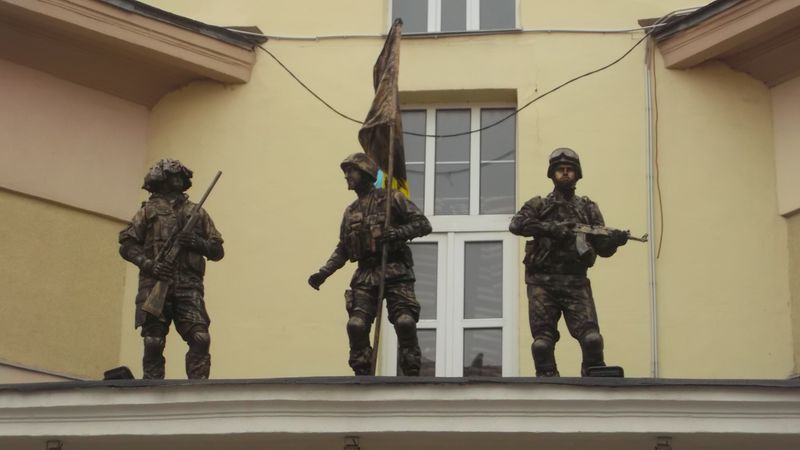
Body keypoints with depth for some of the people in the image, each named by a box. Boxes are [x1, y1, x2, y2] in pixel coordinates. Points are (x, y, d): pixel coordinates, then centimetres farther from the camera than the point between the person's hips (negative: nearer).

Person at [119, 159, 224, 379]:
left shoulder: (197, 213, 19)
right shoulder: (149, 211, 13)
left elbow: (217, 251, 17)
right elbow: (126, 245, 6)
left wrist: (197, 243, -4)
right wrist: (148, 264, -10)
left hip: (188, 287, 1)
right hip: (155, 286, -1)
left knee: (200, 339, -14)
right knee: (153, 344, -3)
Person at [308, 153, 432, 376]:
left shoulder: (391, 199, 2)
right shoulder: (350, 212, 18)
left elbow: (423, 224, -3)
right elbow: (342, 249, 24)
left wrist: (395, 234, -18)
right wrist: (323, 273, 11)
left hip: (395, 272, -5)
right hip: (365, 275, 5)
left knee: (405, 322, -17)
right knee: (356, 325, -11)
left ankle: (412, 375, -10)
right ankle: (362, 377, -3)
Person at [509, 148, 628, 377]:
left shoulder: (588, 208, 16)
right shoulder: (538, 206, 10)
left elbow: (602, 248, 12)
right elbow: (516, 224, -10)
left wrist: (615, 240, -11)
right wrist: (551, 228, -21)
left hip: (576, 283, 1)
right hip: (543, 283, -1)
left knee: (591, 338, -14)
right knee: (542, 343, -5)